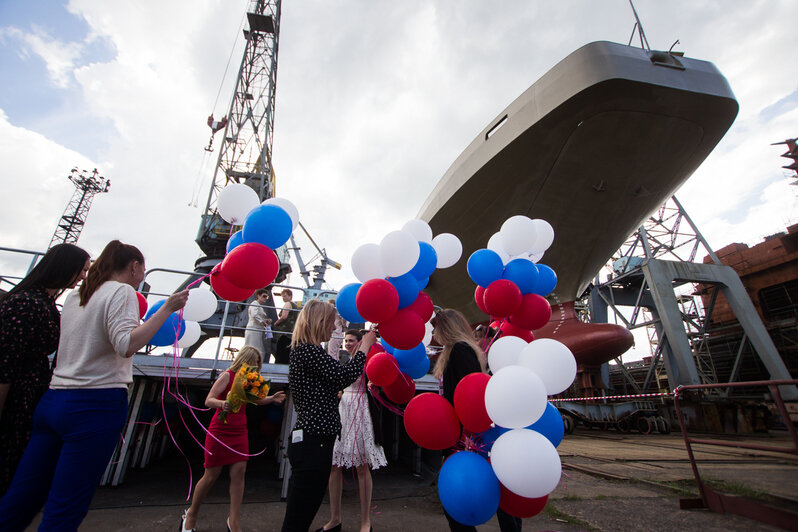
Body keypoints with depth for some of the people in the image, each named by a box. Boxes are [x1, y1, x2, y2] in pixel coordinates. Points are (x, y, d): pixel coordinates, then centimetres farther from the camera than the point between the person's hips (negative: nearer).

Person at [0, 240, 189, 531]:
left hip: (53, 400, 8)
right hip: (98, 404, -8)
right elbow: (126, 345, -22)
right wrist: (167, 308, -18)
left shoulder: (74, 296, 16)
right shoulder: (122, 291, -9)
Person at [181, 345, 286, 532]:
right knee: (211, 476, 5)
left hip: (240, 433, 5)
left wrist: (272, 398, 1)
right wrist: (223, 404, -38)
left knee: (238, 474, 0)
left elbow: (256, 399, 19)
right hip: (220, 431, -5)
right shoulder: (228, 375, -12)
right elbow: (209, 400, -17)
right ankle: (190, 515, 31)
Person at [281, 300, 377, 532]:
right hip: (313, 442, -10)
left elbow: (335, 381, 15)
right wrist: (365, 345, -8)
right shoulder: (307, 350, -17)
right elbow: (344, 375, -21)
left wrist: (360, 352, 16)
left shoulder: (303, 350, 15)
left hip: (309, 441, 10)